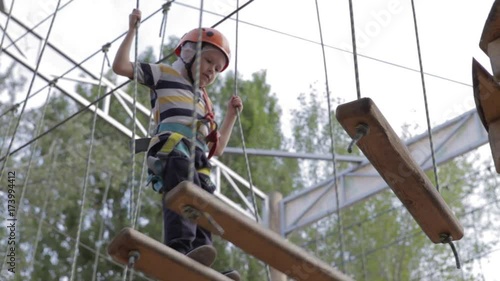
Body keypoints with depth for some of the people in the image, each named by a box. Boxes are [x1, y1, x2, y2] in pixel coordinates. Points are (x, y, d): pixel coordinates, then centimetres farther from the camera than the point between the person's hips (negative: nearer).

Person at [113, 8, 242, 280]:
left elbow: (216, 147, 35)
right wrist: (132, 30, 18)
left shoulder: (204, 102, 39)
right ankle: (179, 250, -53)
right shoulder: (166, 74, 23)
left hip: (197, 164, 8)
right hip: (171, 150, -7)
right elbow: (120, 66, 18)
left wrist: (231, 115, 30)